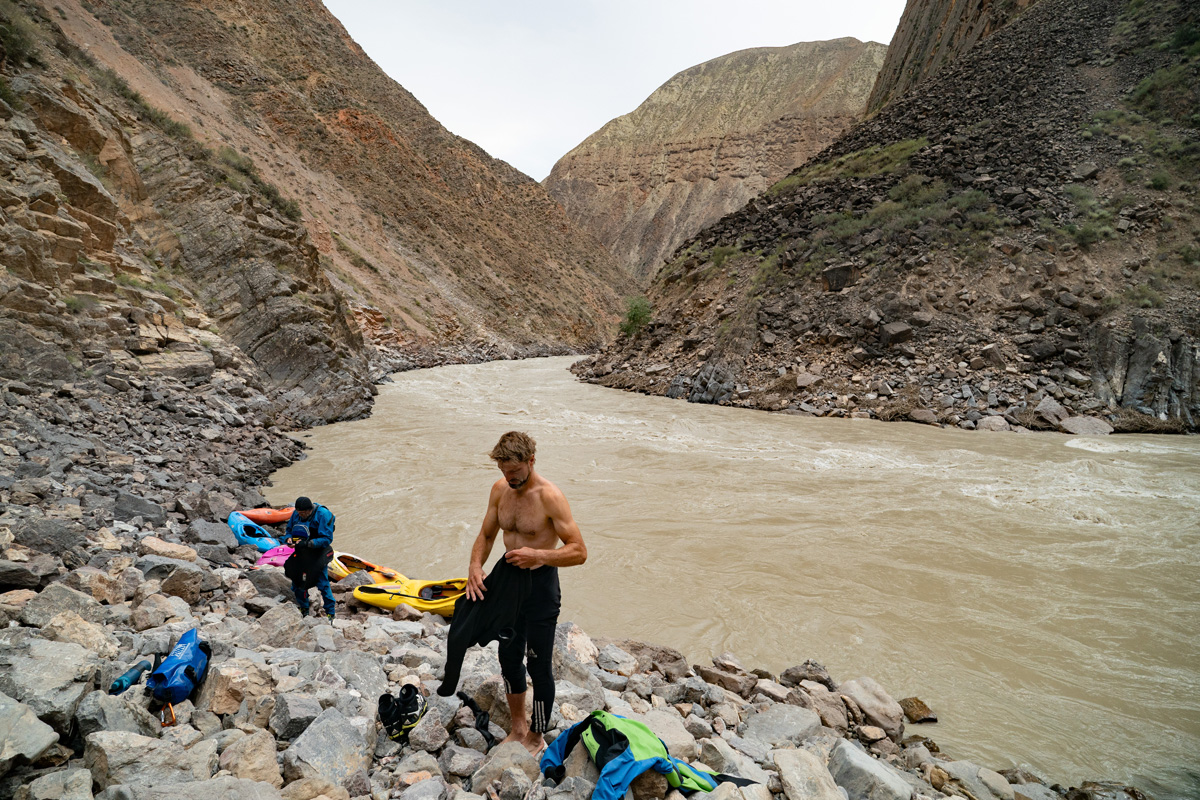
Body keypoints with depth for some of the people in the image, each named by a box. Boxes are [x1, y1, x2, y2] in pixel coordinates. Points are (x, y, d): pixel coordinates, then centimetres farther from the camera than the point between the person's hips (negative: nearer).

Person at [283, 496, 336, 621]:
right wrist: (288, 538, -11)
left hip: (318, 554, -6)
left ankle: (330, 612, 7)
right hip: (301, 554, 6)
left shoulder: (323, 515, -20)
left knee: (322, 583, -8)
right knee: (297, 581, 10)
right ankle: (304, 610, 31)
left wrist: (307, 543, -30)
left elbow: (327, 539, -21)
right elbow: (288, 530, 13)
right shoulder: (296, 514, -2)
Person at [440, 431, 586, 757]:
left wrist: (538, 555, -33)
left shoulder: (549, 497, -22)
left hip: (540, 584, -6)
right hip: (507, 578, 7)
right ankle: (518, 728, 40)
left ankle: (536, 737, 28)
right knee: (509, 656, 19)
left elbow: (579, 552, -21)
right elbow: (486, 535, 10)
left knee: (539, 666, 6)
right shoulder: (500, 489, -2)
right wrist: (475, 565, -8)